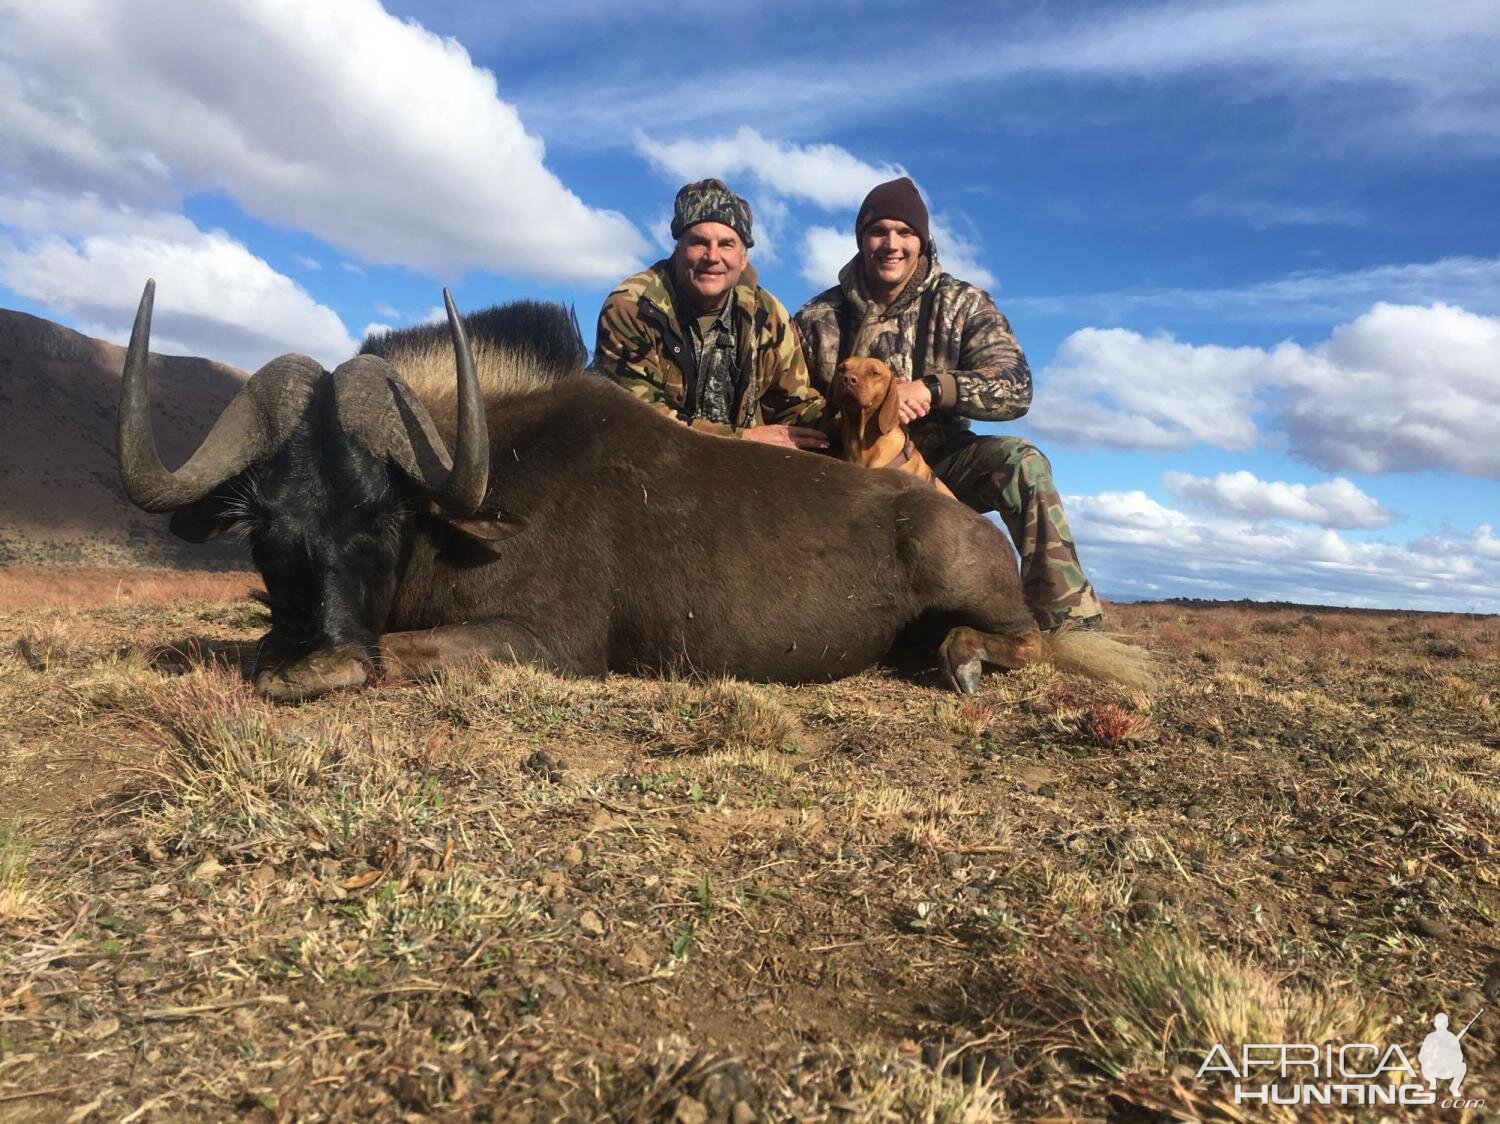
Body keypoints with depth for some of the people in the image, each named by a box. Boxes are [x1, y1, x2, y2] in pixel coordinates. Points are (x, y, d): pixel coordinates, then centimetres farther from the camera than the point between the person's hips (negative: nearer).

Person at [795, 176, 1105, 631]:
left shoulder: (961, 304, 0)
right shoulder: (819, 318, 1)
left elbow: (1015, 389, -11)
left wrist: (930, 389, -27)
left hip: (938, 461, 0)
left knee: (1020, 462, -27)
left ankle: (1070, 620, -23)